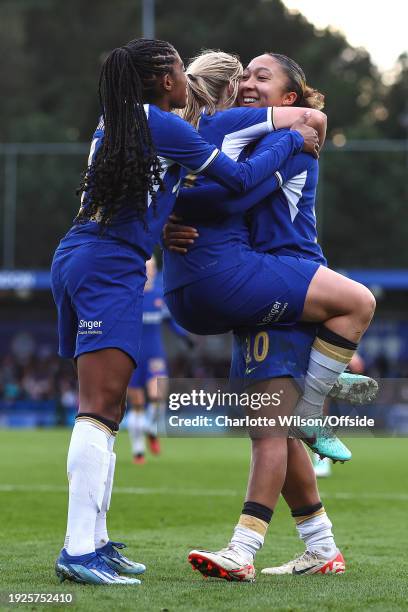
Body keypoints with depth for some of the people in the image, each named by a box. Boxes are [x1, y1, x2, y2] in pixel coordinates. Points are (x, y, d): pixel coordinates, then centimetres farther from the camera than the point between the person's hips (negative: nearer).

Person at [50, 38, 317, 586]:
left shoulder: (111, 123, 18)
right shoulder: (166, 127, -5)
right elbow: (241, 178, 1)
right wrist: (294, 140, 13)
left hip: (74, 260, 9)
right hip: (111, 268, -9)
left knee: (105, 410, 10)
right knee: (100, 407, -15)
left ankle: (94, 541, 10)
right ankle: (79, 550, -23)